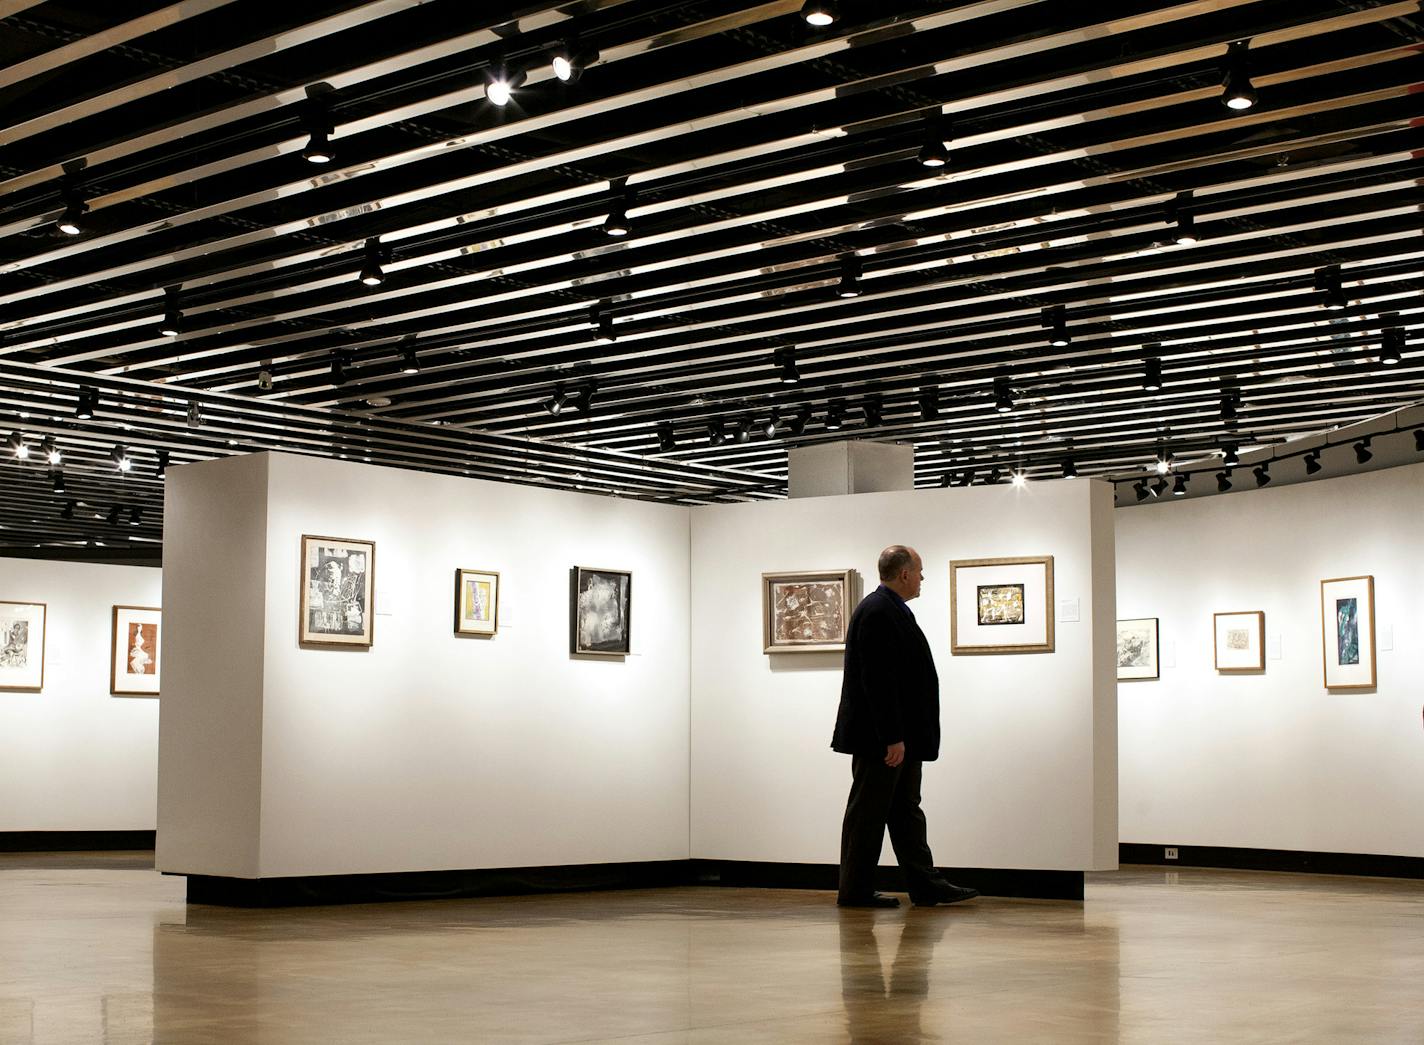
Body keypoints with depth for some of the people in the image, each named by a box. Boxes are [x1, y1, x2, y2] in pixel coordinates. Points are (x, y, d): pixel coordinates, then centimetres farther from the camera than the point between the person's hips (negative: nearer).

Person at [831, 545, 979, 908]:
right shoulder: (878, 612, -17)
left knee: (906, 810, 11)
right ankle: (855, 890, 4)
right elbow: (878, 680, -23)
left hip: (899, 736, 11)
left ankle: (925, 885, 15)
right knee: (868, 812, -3)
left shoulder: (891, 610, 16)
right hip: (880, 739, -11)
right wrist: (892, 738, -24)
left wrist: (901, 736, 19)